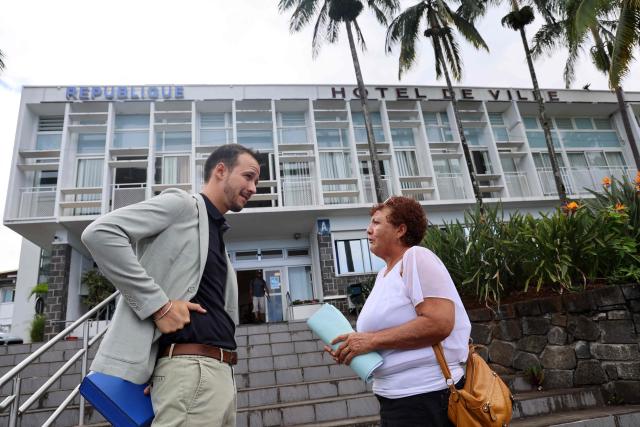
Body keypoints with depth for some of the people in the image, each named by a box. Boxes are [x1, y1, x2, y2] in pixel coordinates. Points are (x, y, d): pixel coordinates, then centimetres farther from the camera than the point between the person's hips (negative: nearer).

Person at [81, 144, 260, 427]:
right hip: (191, 369, -9)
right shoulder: (181, 204, -2)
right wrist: (159, 305, -18)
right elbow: (99, 233, -16)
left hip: (219, 372, 9)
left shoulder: (217, 238, 23)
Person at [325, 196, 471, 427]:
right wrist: (353, 348, 1)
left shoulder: (416, 257, -13)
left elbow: (439, 324, -25)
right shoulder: (384, 274, 12)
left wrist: (372, 340, -22)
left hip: (426, 396, -8)